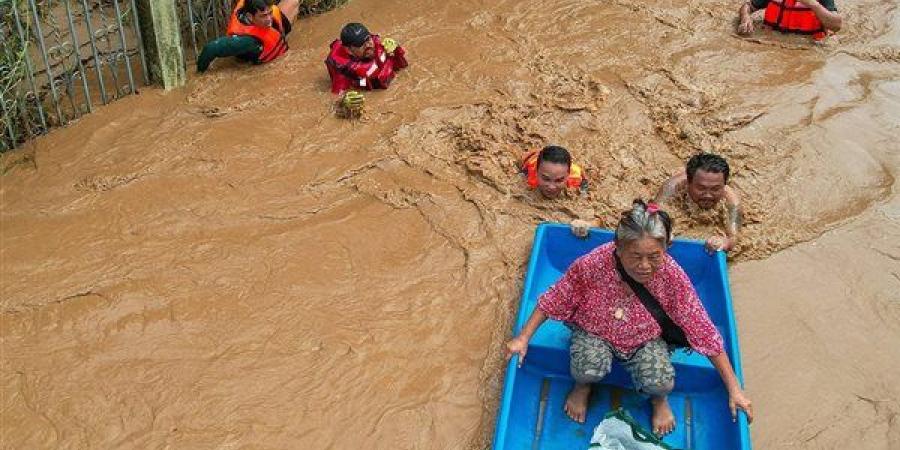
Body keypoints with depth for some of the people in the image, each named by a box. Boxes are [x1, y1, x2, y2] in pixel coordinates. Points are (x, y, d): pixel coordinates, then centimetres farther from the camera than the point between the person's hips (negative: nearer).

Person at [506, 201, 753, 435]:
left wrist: (734, 389, -16)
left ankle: (659, 398, 14)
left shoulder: (671, 275, -27)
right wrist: (523, 338, -12)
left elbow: (702, 330, -19)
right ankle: (583, 385, 9)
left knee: (661, 383, -27)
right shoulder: (592, 264, -30)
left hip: (646, 338, 1)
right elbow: (554, 300, -12)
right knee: (589, 369, -32)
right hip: (595, 331, -1)